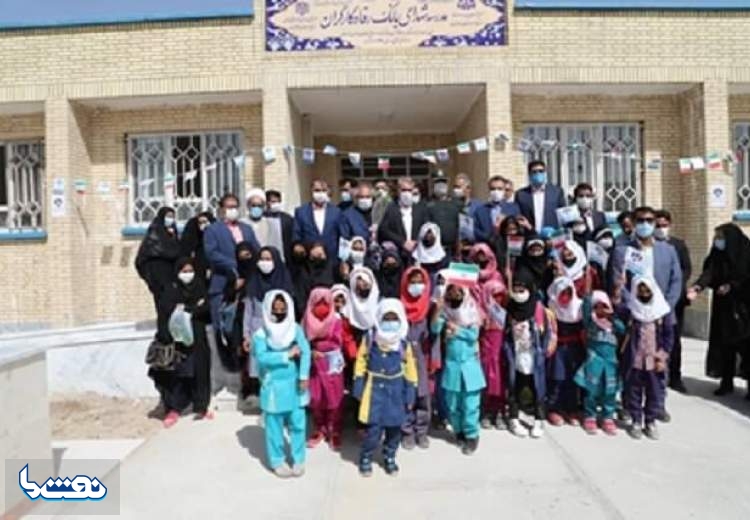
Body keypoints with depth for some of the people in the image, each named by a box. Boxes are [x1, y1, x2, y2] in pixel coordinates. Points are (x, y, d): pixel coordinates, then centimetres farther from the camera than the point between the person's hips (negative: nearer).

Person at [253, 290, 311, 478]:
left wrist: (304, 376, -17)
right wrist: (287, 355, -19)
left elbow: (305, 352, -8)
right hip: (274, 387, -2)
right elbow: (261, 357, -21)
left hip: (295, 384, 2)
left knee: (298, 424, 9)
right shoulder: (261, 334, -8)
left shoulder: (296, 329, -1)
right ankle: (277, 461, 26)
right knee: (274, 426, 10)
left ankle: (298, 460, 25)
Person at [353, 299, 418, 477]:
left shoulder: (404, 343, -6)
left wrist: (410, 393, 2)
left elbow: (410, 369, 2)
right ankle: (366, 458, 17)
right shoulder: (370, 339, -8)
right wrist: (358, 387, -1)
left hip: (396, 389, 2)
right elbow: (361, 363, 1)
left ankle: (389, 458, 31)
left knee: (394, 427, 9)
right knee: (374, 427, -5)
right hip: (375, 388, -2)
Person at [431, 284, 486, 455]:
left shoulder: (471, 311, -3)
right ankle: (459, 431, 30)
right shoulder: (445, 311, 0)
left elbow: (474, 335, -12)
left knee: (470, 403, 0)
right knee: (452, 403, 11)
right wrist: (438, 310, -24)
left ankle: (471, 435, 14)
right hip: (451, 364, 2)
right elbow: (435, 329, -14)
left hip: (469, 363, -2)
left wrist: (456, 329, -14)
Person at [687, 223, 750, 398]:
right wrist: (698, 286, -23)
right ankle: (726, 382, 13)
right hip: (724, 306, 4)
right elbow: (709, 272, -7)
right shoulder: (718, 255, 5)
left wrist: (731, 285, -17)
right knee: (724, 344, 5)